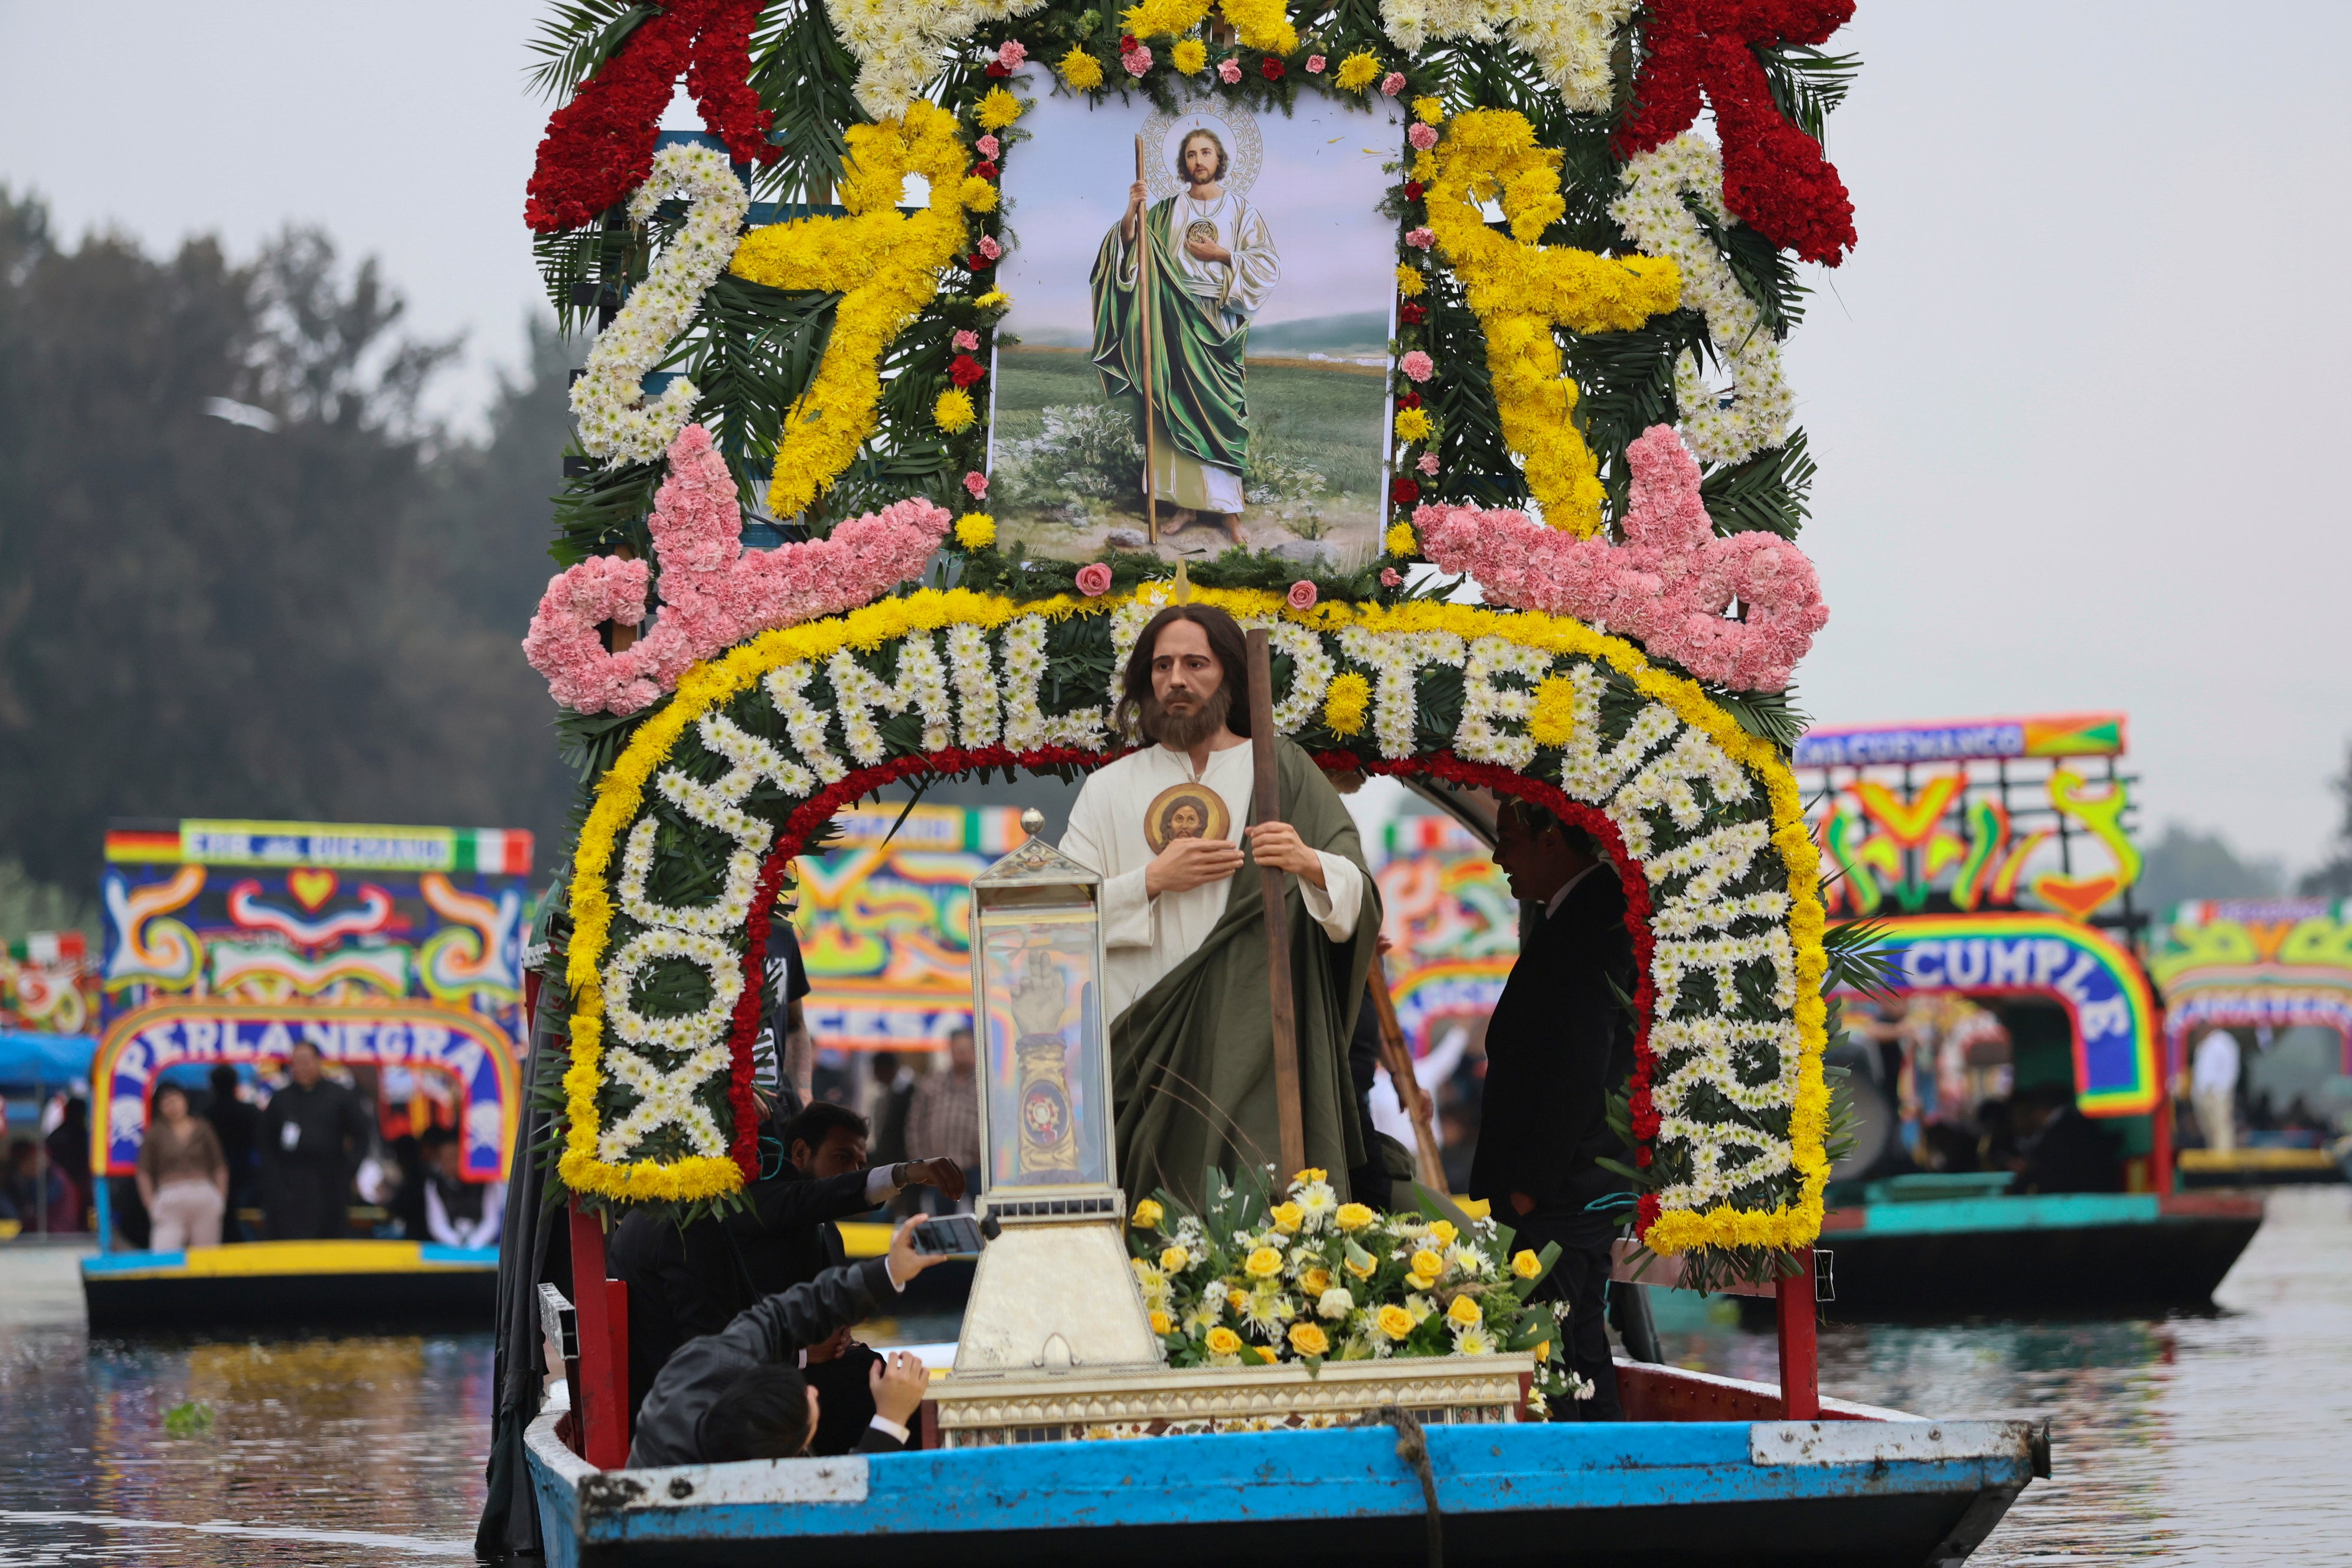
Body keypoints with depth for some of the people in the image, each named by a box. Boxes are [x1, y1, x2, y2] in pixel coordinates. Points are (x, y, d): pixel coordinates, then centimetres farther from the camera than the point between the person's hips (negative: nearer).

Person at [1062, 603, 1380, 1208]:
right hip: (1148, 1040, 1)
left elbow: (1362, 905, 1)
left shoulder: (1284, 772, 9)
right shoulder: (1110, 789, 13)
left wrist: (1311, 865, -19)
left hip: (1258, 1043, -1)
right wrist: (1153, 880, -8)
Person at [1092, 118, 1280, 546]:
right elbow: (1129, 243, 0)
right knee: (1178, 409, 0)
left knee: (1219, 409, -5)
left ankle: (1228, 511, -3)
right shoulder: (1168, 210, 9)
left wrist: (1221, 255, -9)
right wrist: (1133, 210, -17)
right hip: (1176, 318, 2)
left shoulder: (1240, 209, 5)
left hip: (1219, 320, -2)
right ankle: (1187, 502, 6)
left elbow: (1269, 263, 1)